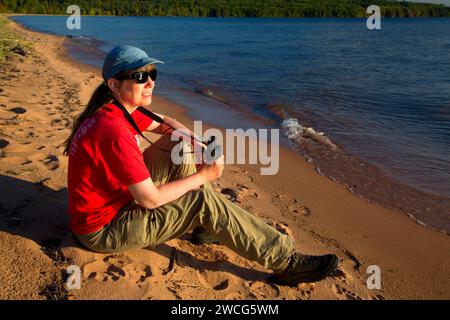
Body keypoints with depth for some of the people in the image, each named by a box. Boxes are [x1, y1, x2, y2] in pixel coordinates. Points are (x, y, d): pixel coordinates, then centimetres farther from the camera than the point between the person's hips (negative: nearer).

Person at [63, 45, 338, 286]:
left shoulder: (117, 109, -2)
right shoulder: (115, 131, -31)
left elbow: (166, 124, 12)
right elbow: (151, 199, -28)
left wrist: (199, 146, -6)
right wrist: (203, 176, -16)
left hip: (117, 196, 9)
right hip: (103, 230, -9)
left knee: (180, 144, 4)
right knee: (204, 201, -20)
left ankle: (207, 222, 9)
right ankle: (286, 263, -12)